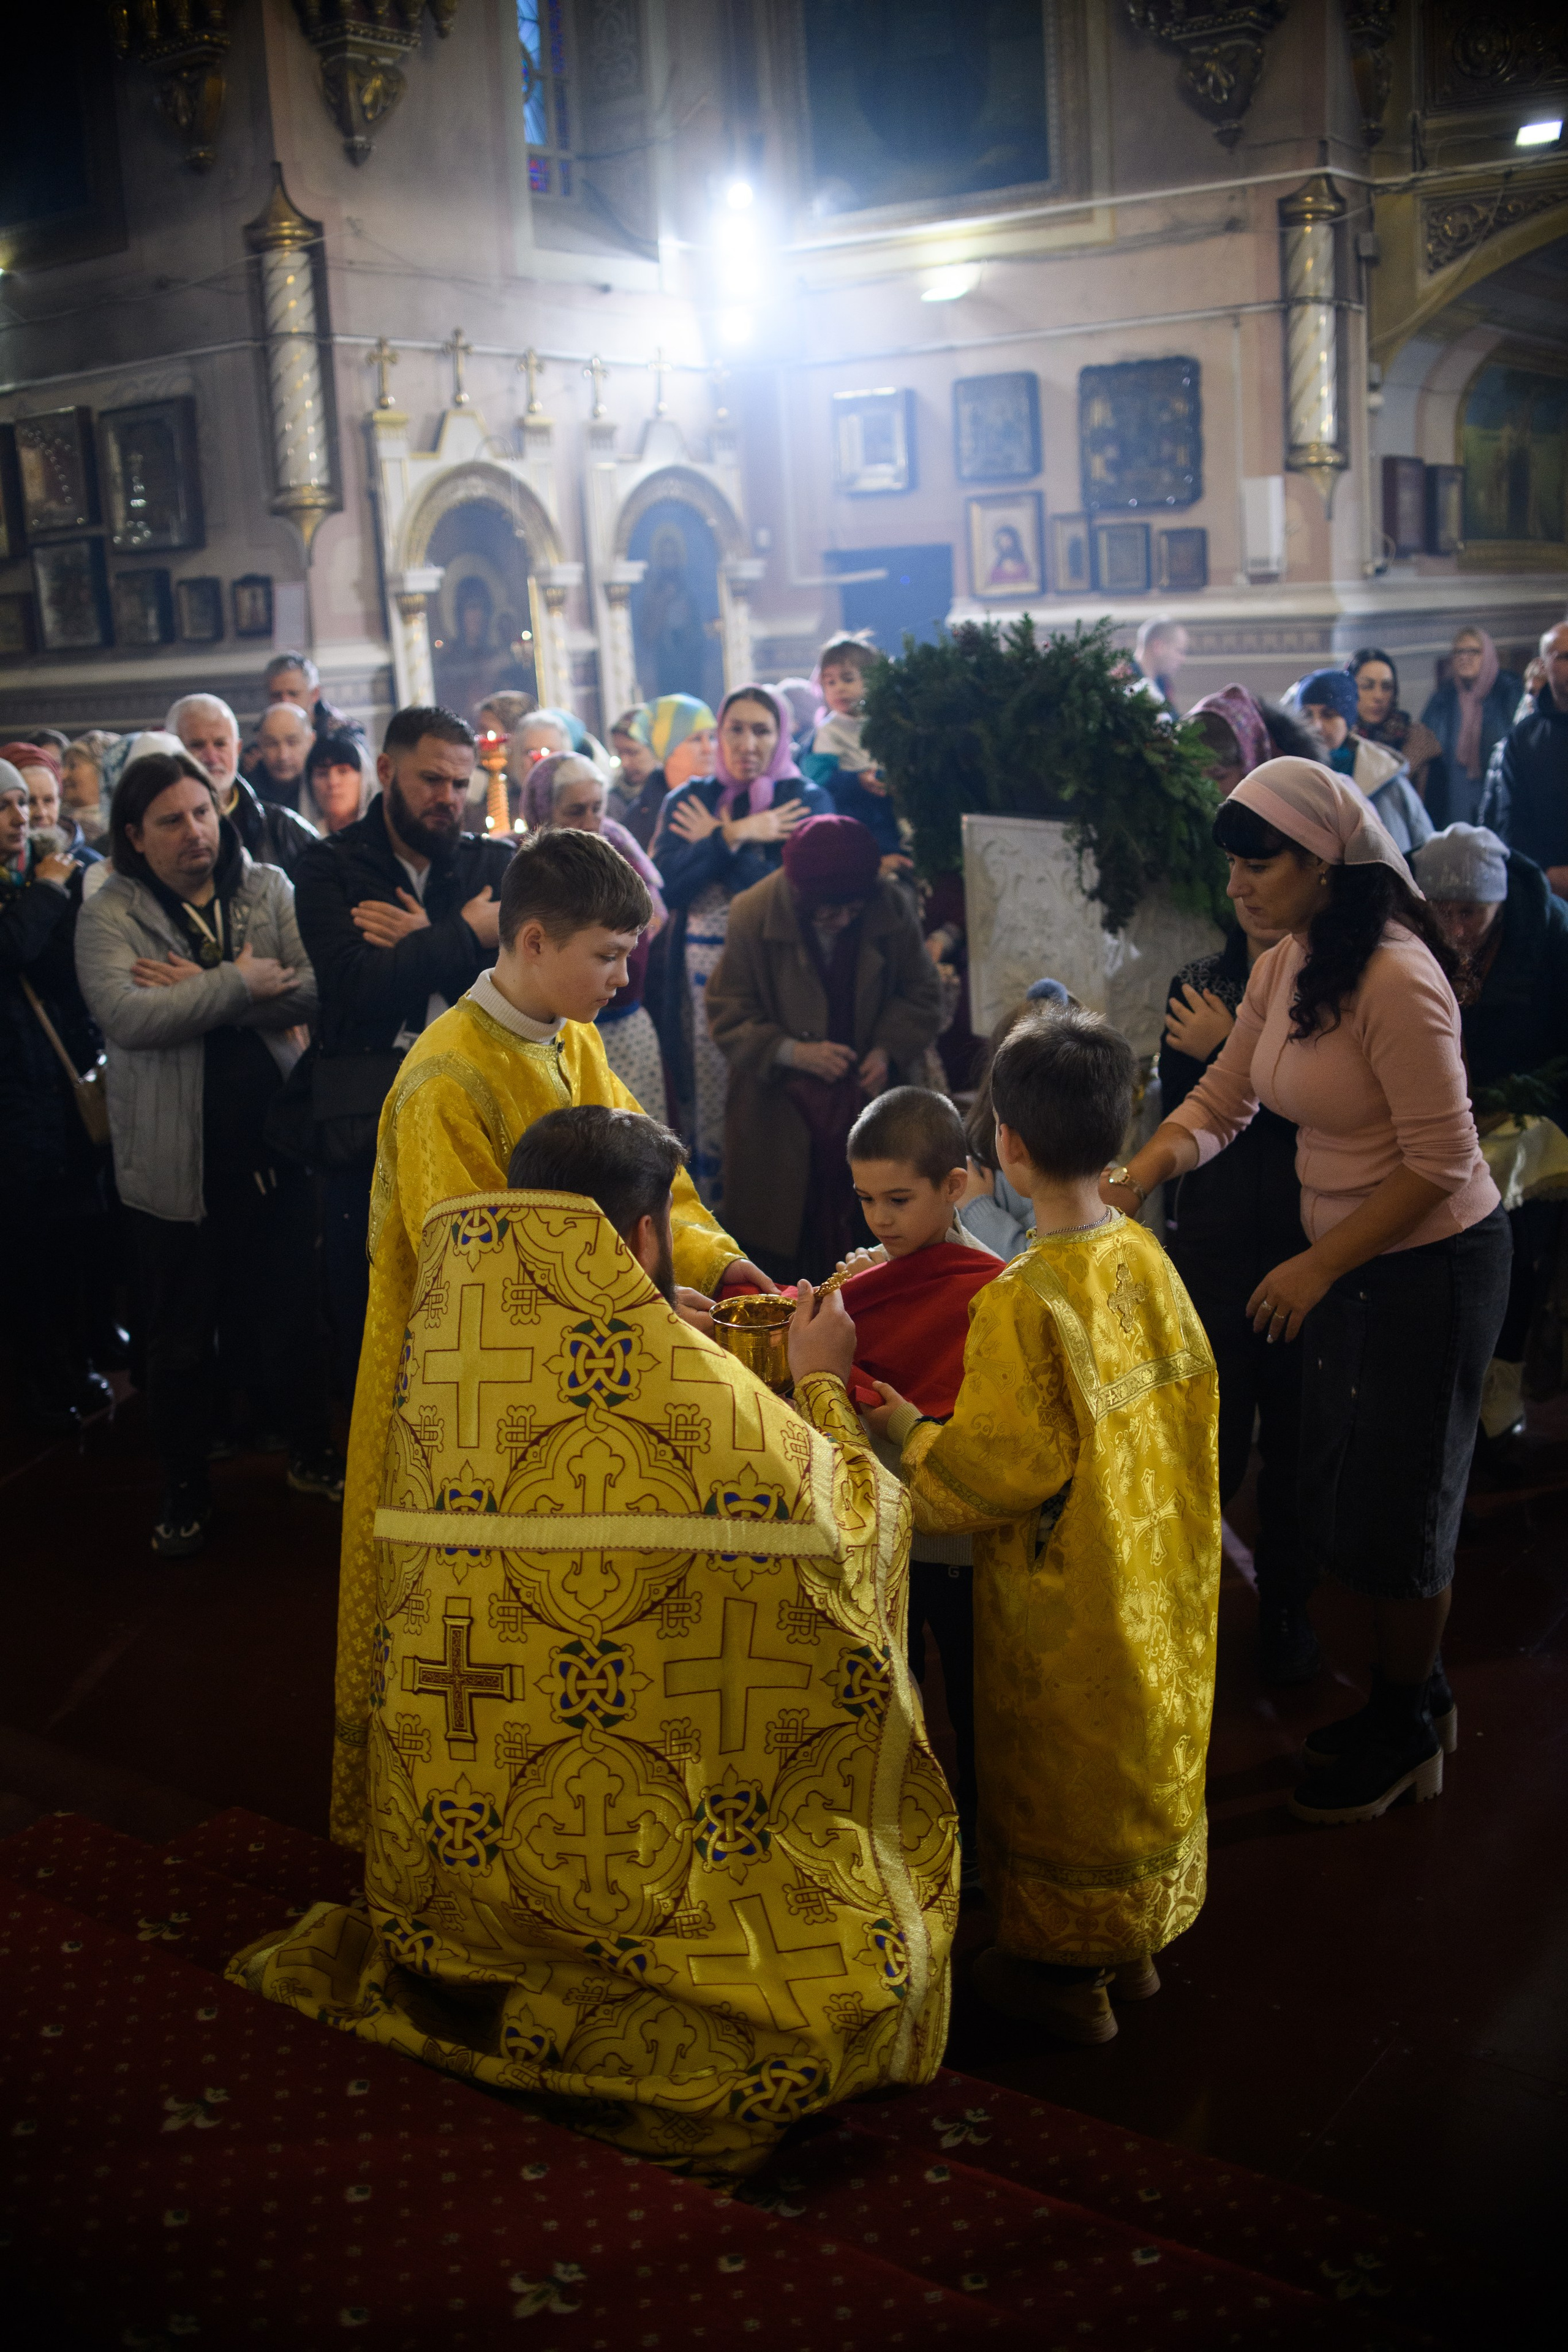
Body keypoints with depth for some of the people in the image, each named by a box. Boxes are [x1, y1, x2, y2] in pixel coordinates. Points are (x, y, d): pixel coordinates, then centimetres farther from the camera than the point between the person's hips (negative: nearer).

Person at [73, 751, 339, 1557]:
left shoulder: (268, 889, 3)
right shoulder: (109, 915, -5)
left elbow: (311, 990, -10)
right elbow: (124, 1015, -22)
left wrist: (198, 991, -19)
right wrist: (237, 985, -19)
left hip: (272, 1142, 2)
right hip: (176, 1158, -2)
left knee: (289, 1308, 17)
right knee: (181, 1335, 10)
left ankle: (310, 1452, 36)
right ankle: (186, 1489, 26)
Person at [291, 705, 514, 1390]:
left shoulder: (494, 863, 11)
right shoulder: (330, 869, 4)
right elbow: (359, 985, -13)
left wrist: (420, 943, -10)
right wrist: (465, 937, -6)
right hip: (371, 1121, -1)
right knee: (367, 1320, 6)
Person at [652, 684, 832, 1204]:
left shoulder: (807, 801, 3)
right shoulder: (688, 802, 11)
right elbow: (665, 885, -5)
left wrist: (716, 842, -6)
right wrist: (737, 836, -10)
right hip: (704, 972, 2)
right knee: (709, 1103, 2)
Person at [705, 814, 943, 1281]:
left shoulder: (891, 907, -8)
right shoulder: (753, 915, -13)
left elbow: (922, 994, 4)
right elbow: (727, 1015, -7)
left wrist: (888, 1049, -13)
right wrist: (792, 1051, -21)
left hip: (866, 1096, 2)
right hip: (779, 1105, -1)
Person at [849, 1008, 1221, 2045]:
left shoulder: (1023, 1303, -28)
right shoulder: (1146, 1255, -6)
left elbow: (1000, 1472, -25)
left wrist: (905, 1426, -10)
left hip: (1068, 1600, -7)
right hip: (1161, 1575, 7)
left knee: (1066, 1772, 12)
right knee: (1150, 1751, 23)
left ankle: (1067, 1972, 30)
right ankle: (1138, 1940, 42)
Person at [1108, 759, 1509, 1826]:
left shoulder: (1395, 980, -25)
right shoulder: (1284, 967, 2)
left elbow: (1439, 1164, -23)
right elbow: (1222, 1099, 6)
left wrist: (1318, 1267, -19)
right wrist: (1137, 1174, -10)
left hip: (1432, 1262, -8)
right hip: (1347, 1257, 8)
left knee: (1394, 1504, 7)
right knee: (1344, 1494, 17)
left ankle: (1406, 1734, 28)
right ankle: (1417, 1693, 38)